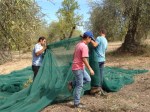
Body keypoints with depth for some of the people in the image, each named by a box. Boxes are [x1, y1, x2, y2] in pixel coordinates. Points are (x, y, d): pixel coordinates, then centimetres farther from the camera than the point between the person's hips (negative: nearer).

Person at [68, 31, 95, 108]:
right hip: (78, 68, -9)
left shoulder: (78, 44, 10)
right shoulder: (84, 46, -19)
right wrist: (90, 69, -19)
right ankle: (76, 103, 10)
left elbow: (74, 56, 19)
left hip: (79, 67, 9)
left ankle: (72, 84, 18)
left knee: (88, 79, 18)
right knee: (79, 86, 0)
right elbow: (84, 59, -24)